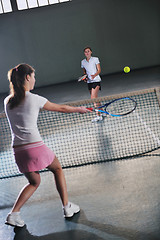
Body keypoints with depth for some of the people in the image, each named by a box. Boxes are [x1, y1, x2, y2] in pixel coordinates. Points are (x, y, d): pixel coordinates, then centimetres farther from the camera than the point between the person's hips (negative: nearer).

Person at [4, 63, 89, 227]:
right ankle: (67, 207, 22)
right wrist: (79, 109, 21)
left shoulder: (7, 101, 8)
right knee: (57, 169, 21)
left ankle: (13, 214, 11)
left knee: (34, 182, 23)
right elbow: (61, 108, 6)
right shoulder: (34, 99, -5)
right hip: (35, 146, -5)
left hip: (18, 151, 5)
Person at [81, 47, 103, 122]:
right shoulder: (83, 62, 11)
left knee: (93, 97, -19)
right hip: (89, 81, 5)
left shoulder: (95, 59, -1)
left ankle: (98, 116, -17)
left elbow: (99, 70, -4)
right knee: (95, 98, 8)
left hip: (96, 80, -5)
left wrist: (94, 75, -23)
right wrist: (85, 77, 1)